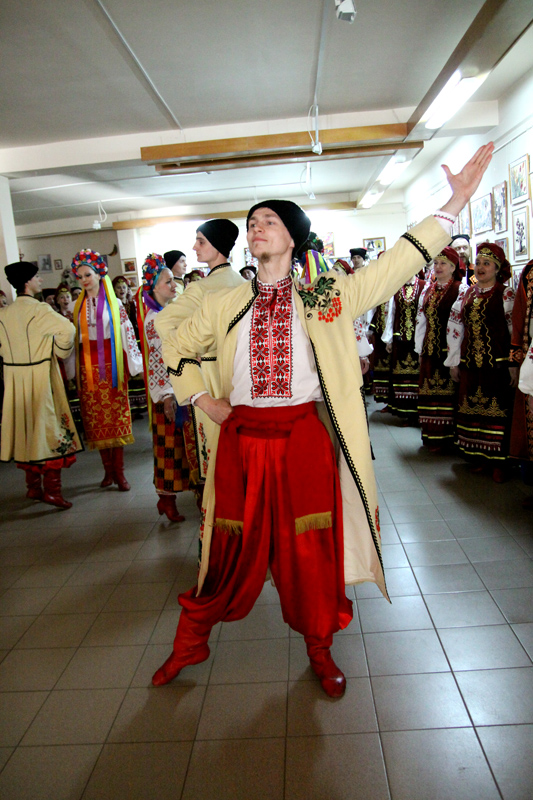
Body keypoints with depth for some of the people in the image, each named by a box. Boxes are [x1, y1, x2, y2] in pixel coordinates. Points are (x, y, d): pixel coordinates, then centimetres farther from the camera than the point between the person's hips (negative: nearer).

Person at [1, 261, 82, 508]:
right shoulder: (39, 309, -13)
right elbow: (67, 329, -25)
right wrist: (61, 351, -9)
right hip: (40, 377, -6)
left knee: (25, 428, 14)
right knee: (49, 426, 1)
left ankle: (33, 486, 24)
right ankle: (52, 490, 2)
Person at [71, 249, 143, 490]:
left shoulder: (114, 303, 2)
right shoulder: (78, 306, 12)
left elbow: (126, 333, 0)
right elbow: (72, 337, 14)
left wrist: (134, 365, -4)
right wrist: (72, 372, 12)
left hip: (111, 365, -3)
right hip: (87, 367, 3)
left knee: (116, 417, -3)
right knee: (96, 419, 3)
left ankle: (119, 472, 3)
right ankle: (108, 469, 14)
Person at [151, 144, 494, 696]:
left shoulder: (327, 297, 2)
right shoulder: (226, 305, 5)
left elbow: (397, 264, -2)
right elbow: (176, 346, 17)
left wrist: (456, 202, -6)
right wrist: (203, 400, 6)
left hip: (306, 438, 0)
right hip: (242, 438, 1)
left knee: (311, 548, 9)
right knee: (233, 548, 10)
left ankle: (320, 650, 32)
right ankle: (191, 643, 33)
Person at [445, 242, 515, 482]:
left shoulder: (506, 294, -3)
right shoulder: (466, 295, 11)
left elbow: (516, 329, -7)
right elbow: (455, 327, 13)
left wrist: (514, 364, -12)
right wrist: (453, 362, 10)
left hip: (497, 363, -5)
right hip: (470, 363, 5)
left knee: (496, 409, -2)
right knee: (472, 408, 8)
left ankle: (498, 462, 8)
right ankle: (478, 457, 21)